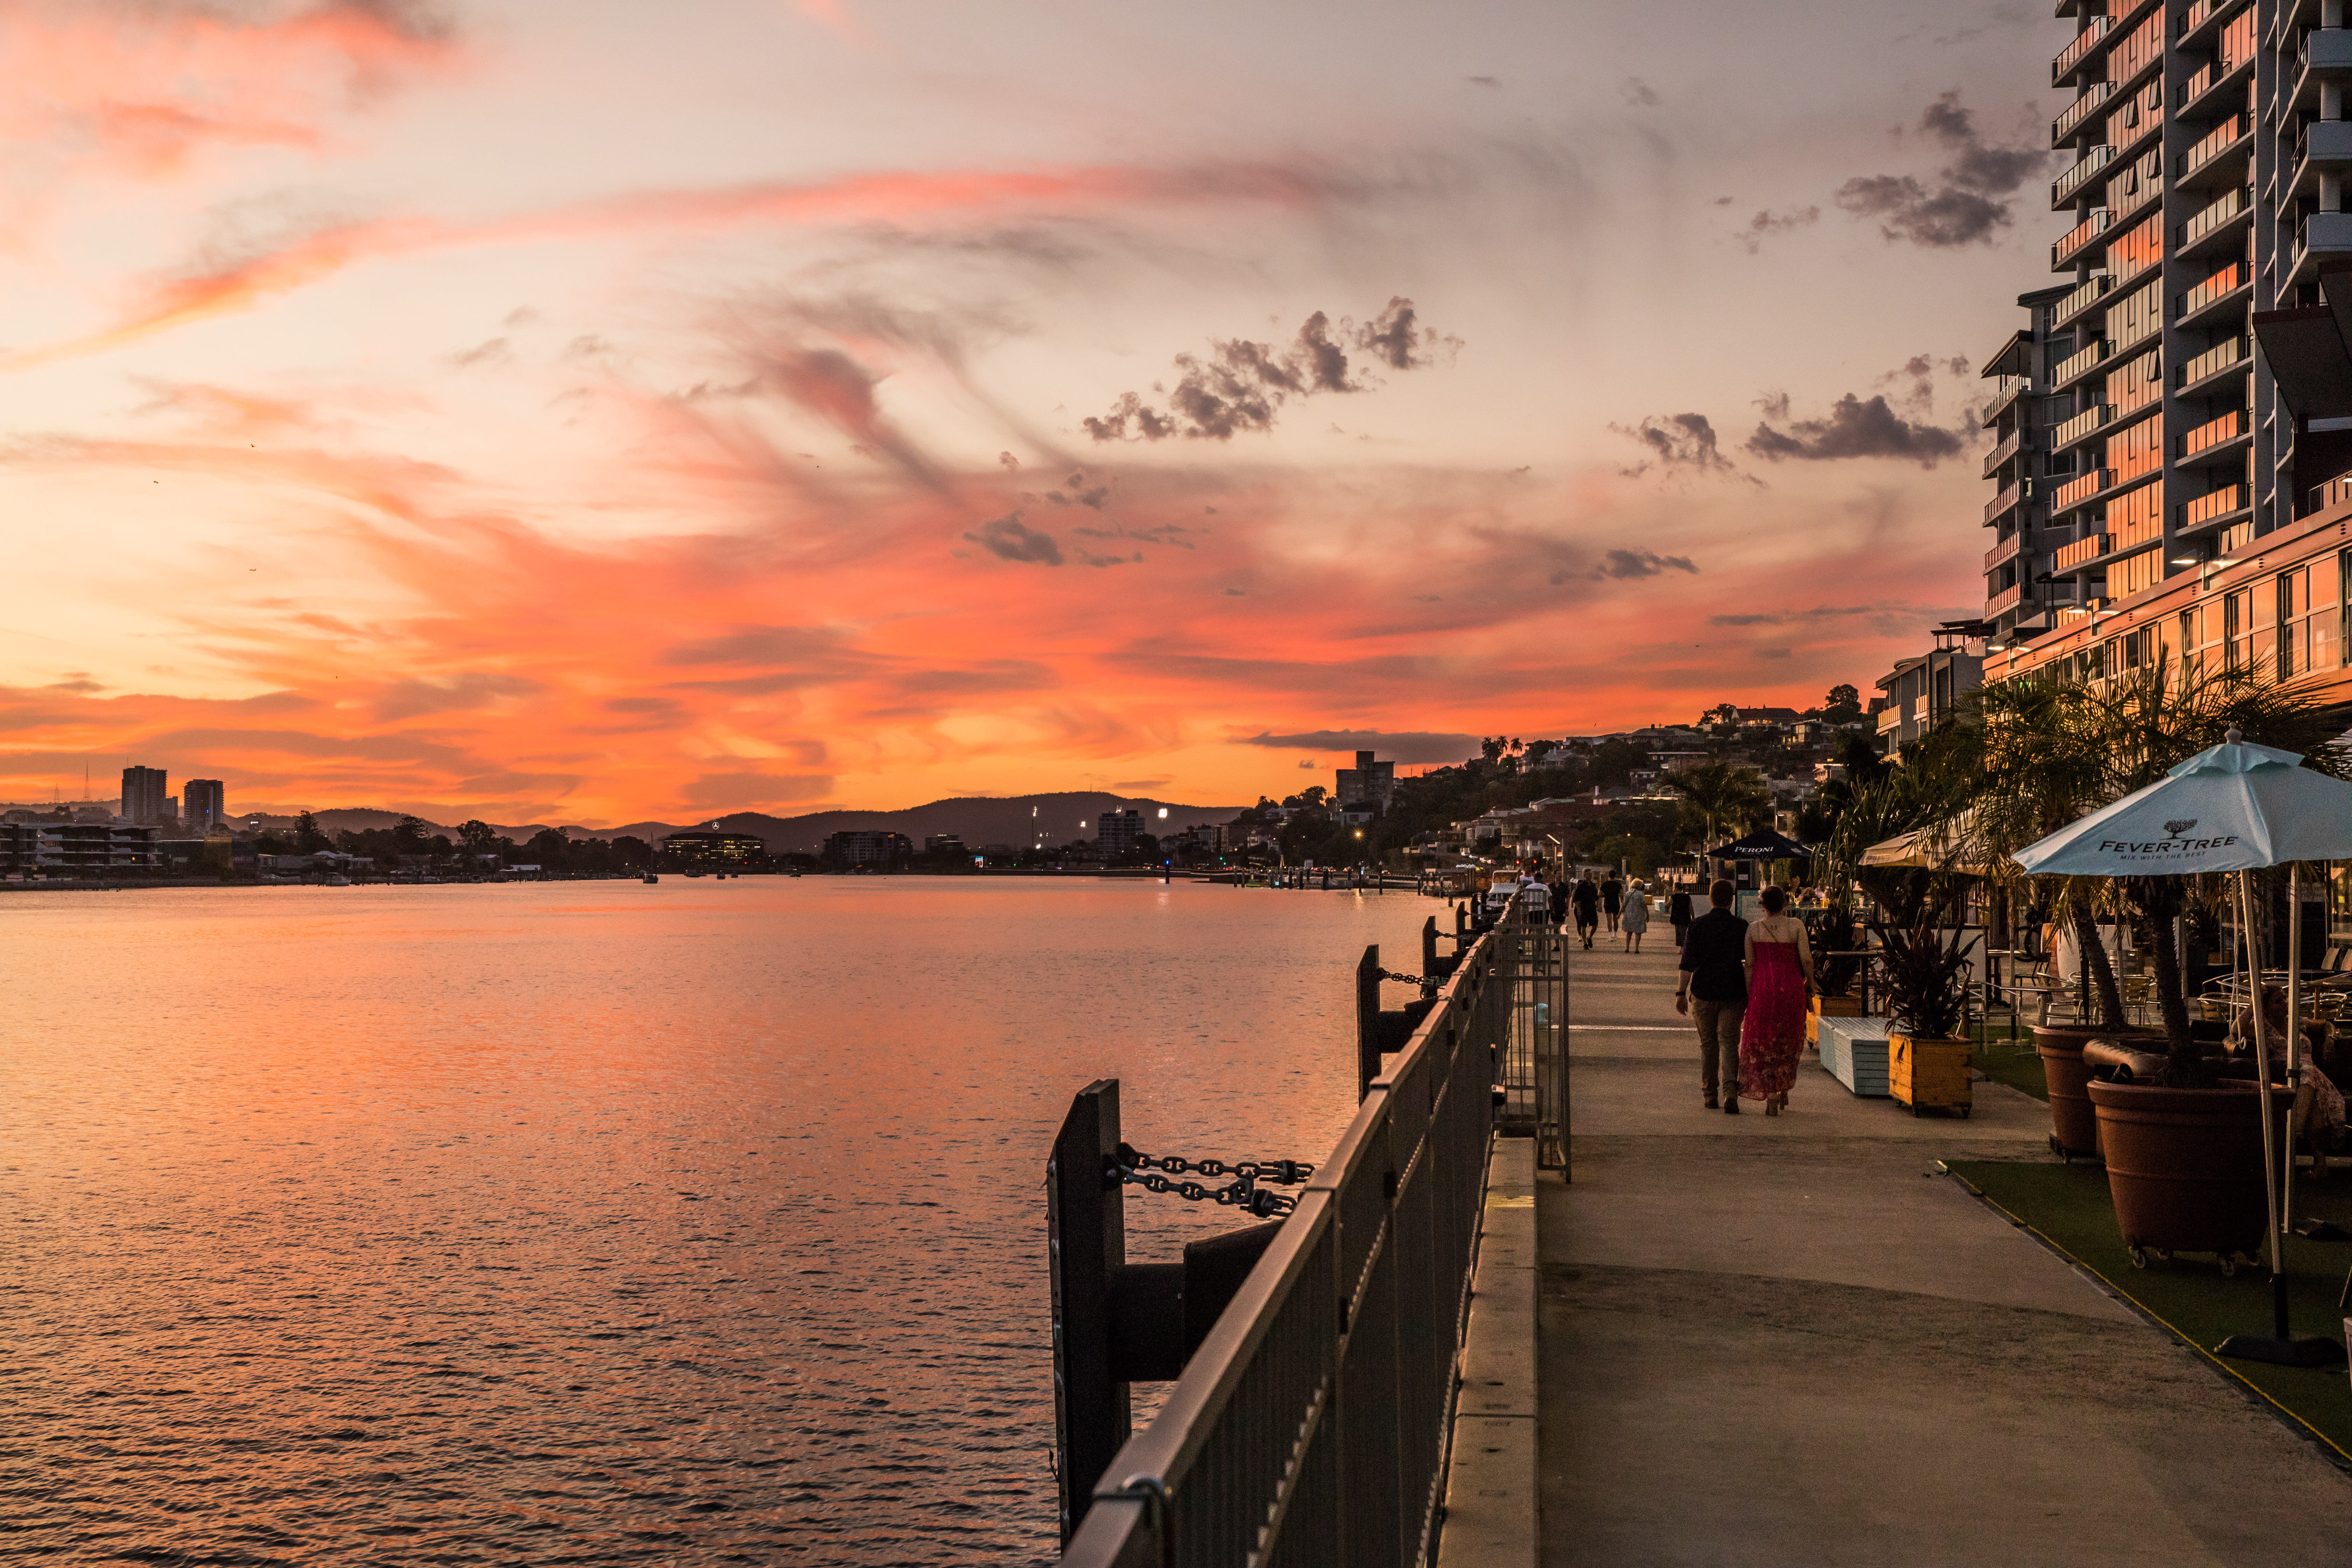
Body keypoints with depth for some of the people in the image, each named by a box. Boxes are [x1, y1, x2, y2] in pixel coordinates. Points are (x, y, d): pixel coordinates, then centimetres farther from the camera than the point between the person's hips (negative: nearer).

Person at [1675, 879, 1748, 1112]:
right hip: (1733, 994, 0)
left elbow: (1687, 963, -6)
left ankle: (1710, 1095, 18)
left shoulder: (1697, 925, -4)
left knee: (1708, 1044, 13)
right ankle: (1730, 1092, -18)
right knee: (1729, 1042, 0)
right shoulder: (1742, 927, -2)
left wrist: (1681, 993, -2)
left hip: (1703, 993, 0)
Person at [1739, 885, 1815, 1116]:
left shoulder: (1753, 928, -1)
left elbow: (1749, 964, -1)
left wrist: (1748, 997, 3)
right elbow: (1806, 959, -6)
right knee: (1788, 1040, 21)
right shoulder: (1796, 925, -4)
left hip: (1762, 988, 0)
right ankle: (1784, 1092, 26)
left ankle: (1771, 1099, -2)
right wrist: (1810, 982, 10)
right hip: (1791, 988, 0)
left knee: (1763, 1044, 7)